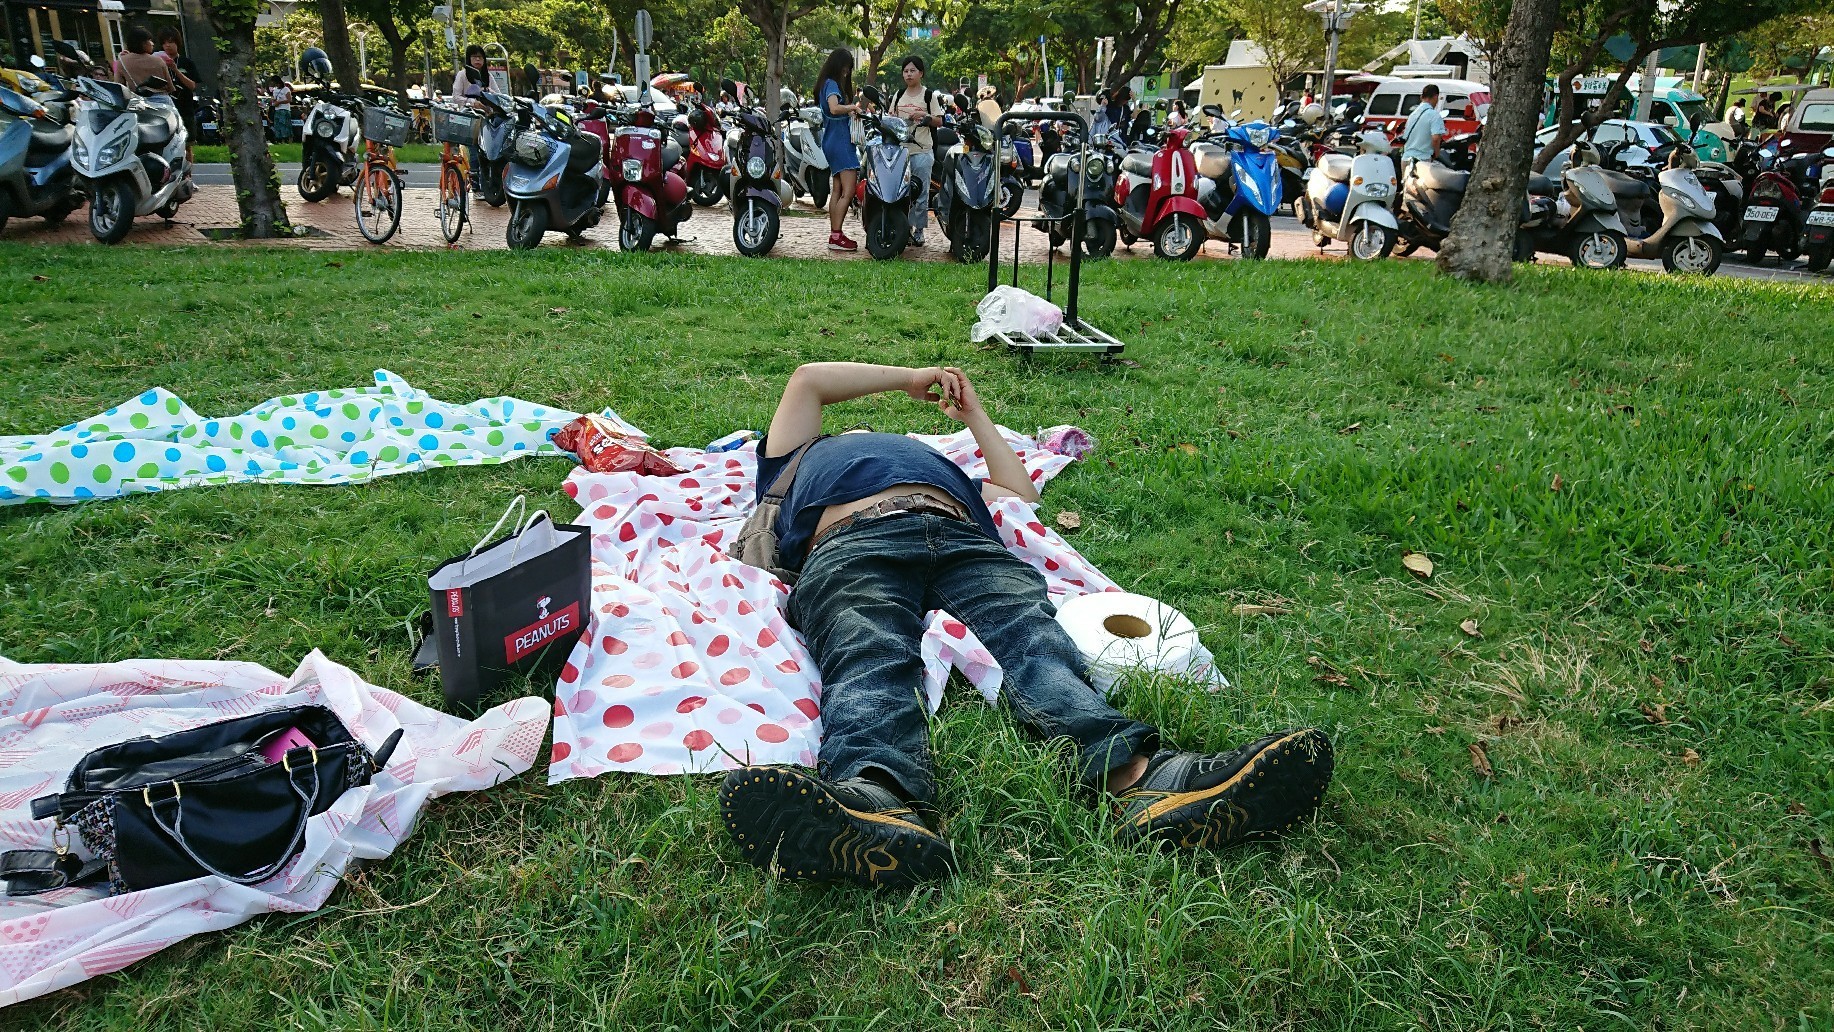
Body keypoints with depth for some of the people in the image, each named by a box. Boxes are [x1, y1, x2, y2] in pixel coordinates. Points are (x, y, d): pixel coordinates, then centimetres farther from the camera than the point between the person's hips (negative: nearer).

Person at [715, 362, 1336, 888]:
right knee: (871, 658, -37)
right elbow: (809, 380, 29)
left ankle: (1138, 775, -59)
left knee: (1031, 635, -31)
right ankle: (883, 802, -68)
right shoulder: (806, 457, 44)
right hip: (853, 541, -2)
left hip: (964, 537, 3)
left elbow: (1020, 492, 41)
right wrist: (912, 379, 35)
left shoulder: (934, 464, 50)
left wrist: (975, 416, 47)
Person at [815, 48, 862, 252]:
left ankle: (834, 235, 12)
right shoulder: (832, 84, -11)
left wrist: (849, 111, 5)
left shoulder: (828, 83, 19)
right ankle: (836, 236, -18)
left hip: (832, 142, 11)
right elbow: (834, 108, -29)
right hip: (839, 141, -11)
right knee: (848, 191, -15)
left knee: (837, 190, 10)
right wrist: (853, 107, -15)